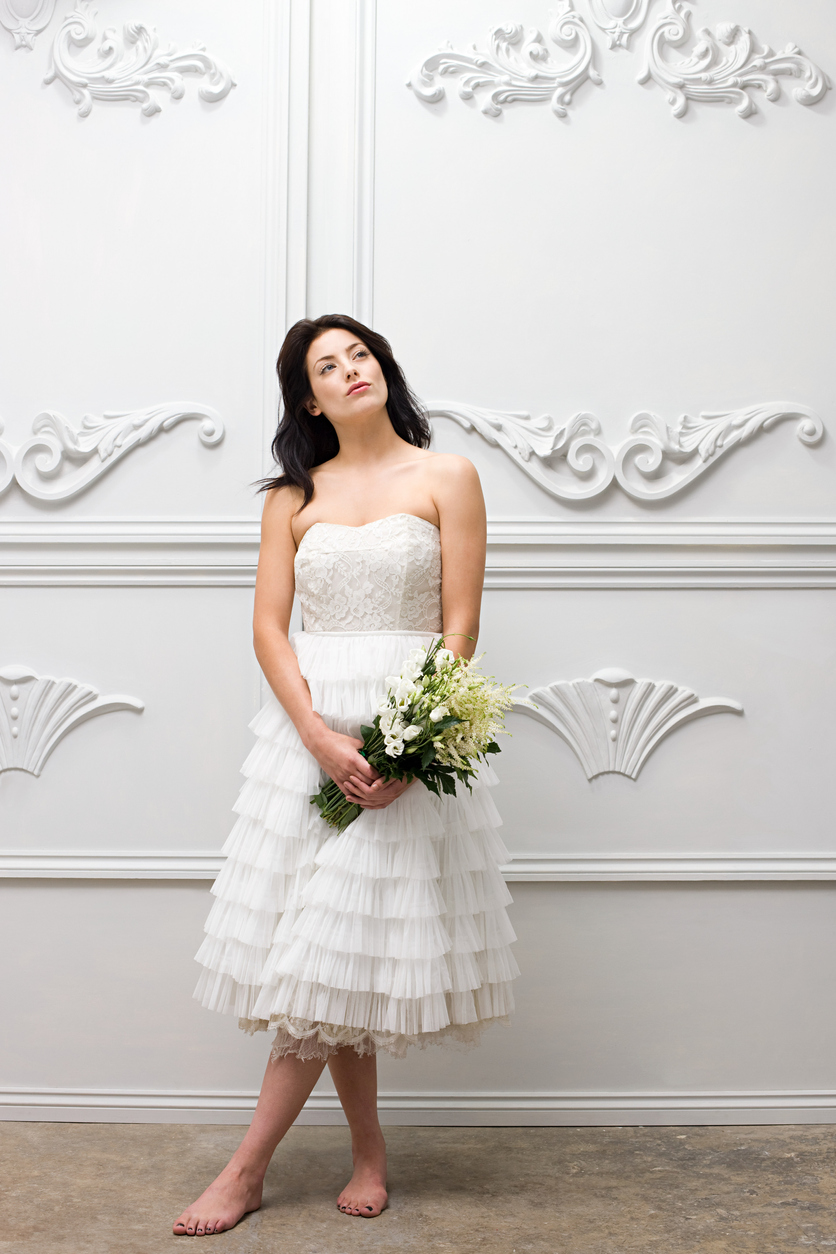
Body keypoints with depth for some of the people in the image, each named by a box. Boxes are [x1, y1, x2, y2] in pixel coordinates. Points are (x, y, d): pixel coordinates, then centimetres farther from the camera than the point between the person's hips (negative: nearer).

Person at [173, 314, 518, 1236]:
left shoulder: (446, 477, 2)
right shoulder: (293, 496, 9)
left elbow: (459, 628, -4)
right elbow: (269, 626, 2)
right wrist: (321, 738, -13)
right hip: (308, 729, 3)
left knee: (340, 951, -3)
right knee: (324, 952, 4)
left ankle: (247, 1170, 9)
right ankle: (368, 1151, 23)